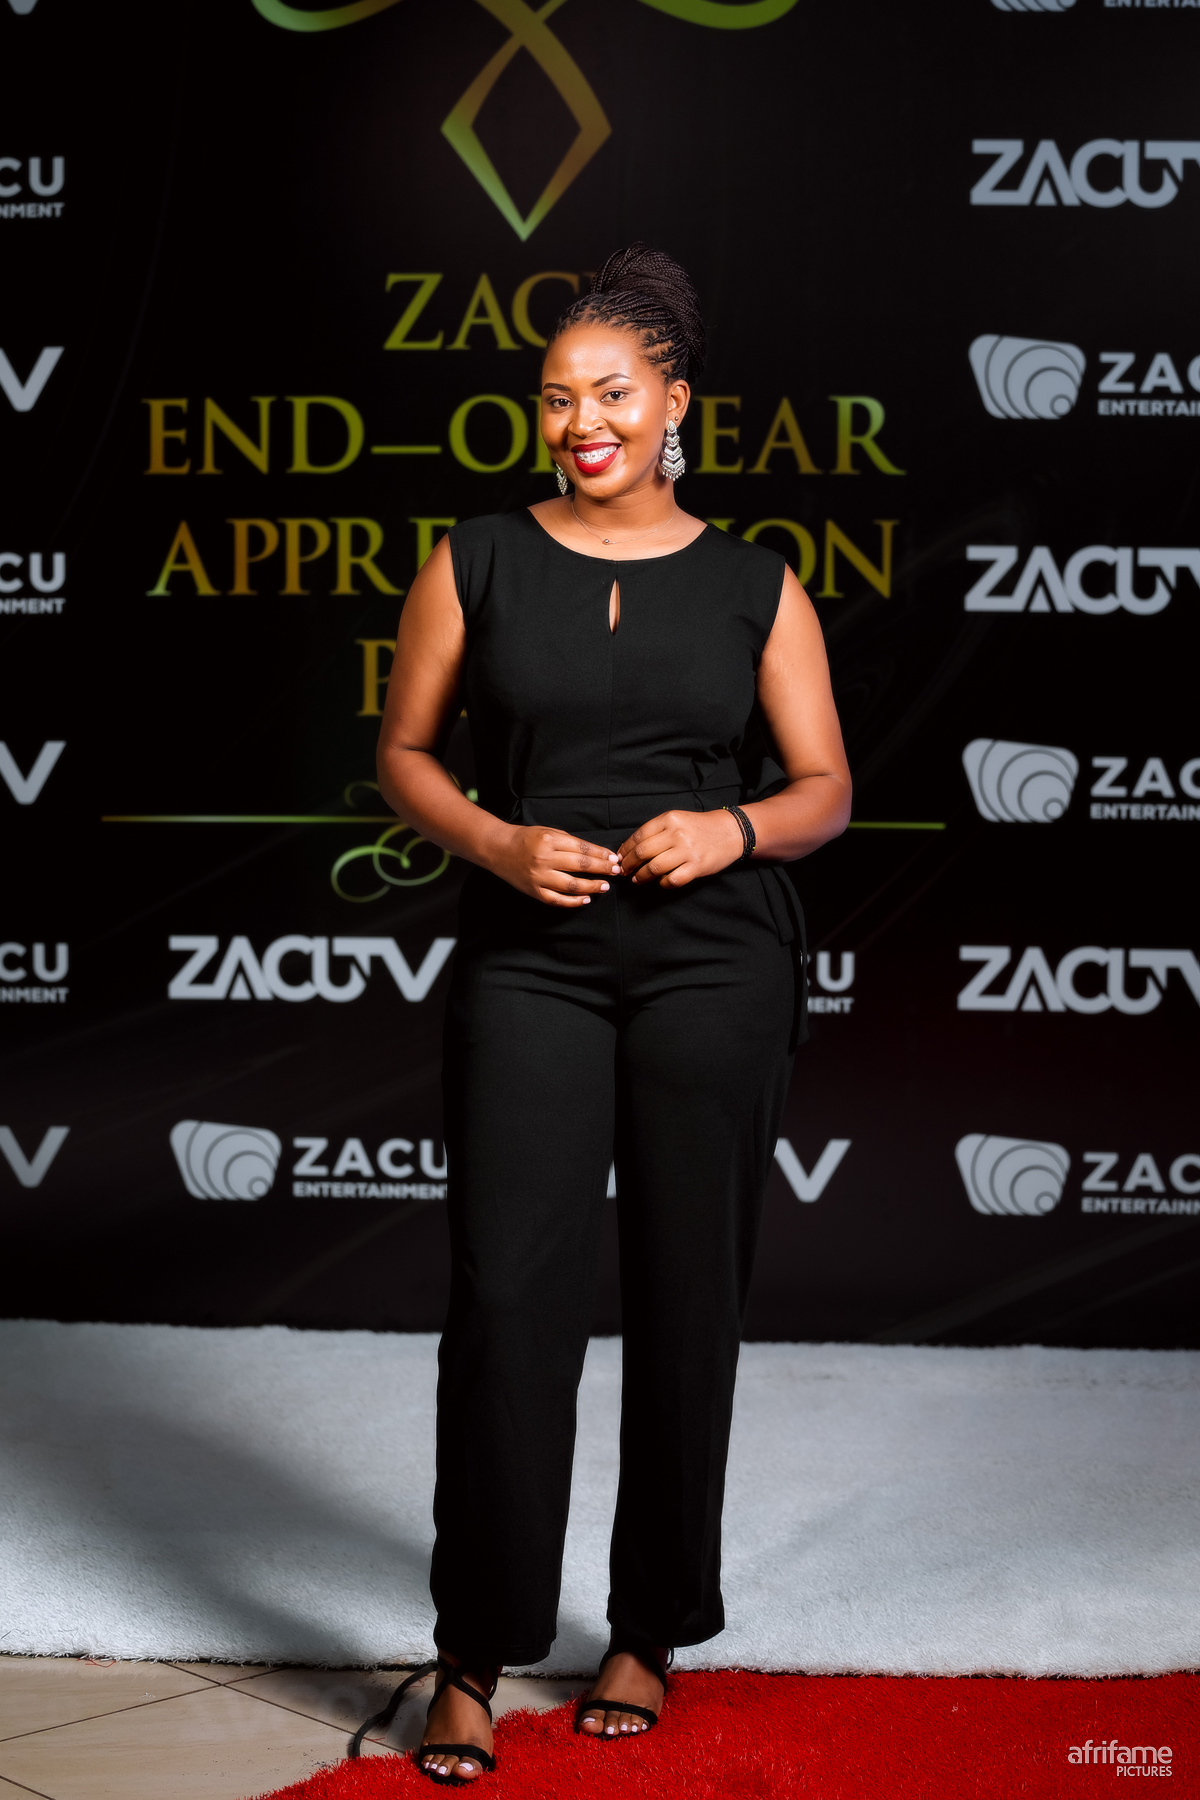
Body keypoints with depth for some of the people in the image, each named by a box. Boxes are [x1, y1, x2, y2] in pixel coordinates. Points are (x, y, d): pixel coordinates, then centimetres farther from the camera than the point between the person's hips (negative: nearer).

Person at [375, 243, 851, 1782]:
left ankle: (653, 1631, 22)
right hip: (530, 959, 0)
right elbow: (403, 752, 9)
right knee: (505, 1294, -8)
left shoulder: (753, 585, 6)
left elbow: (824, 790, 7)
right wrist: (494, 842, -10)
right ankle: (474, 1658, 3)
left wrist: (732, 829, -13)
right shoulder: (476, 563, 6)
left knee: (687, 1297, 5)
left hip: (717, 960, 1)